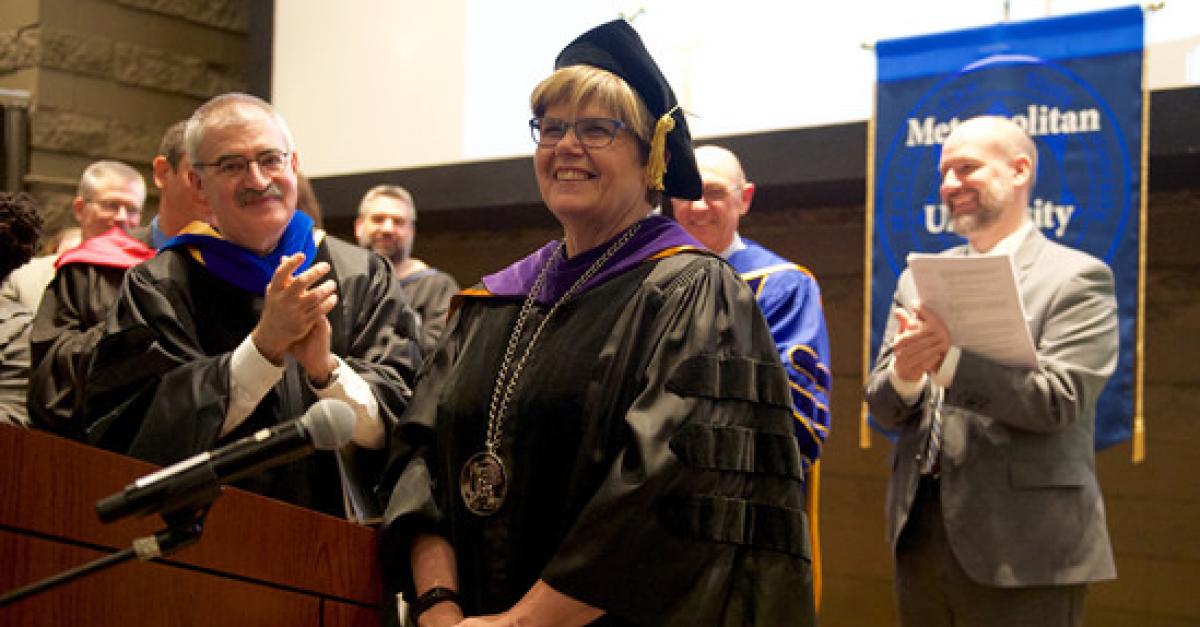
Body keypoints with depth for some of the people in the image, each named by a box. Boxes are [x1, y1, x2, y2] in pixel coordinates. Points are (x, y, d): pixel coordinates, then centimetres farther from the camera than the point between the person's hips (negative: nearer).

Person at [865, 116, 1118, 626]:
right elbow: (884, 408, 6)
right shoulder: (919, 279, 11)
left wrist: (949, 358, -27)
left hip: (1021, 549, -5)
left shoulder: (1077, 278, -5)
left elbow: (1058, 400, -17)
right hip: (918, 537, 5)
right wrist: (903, 373, -16)